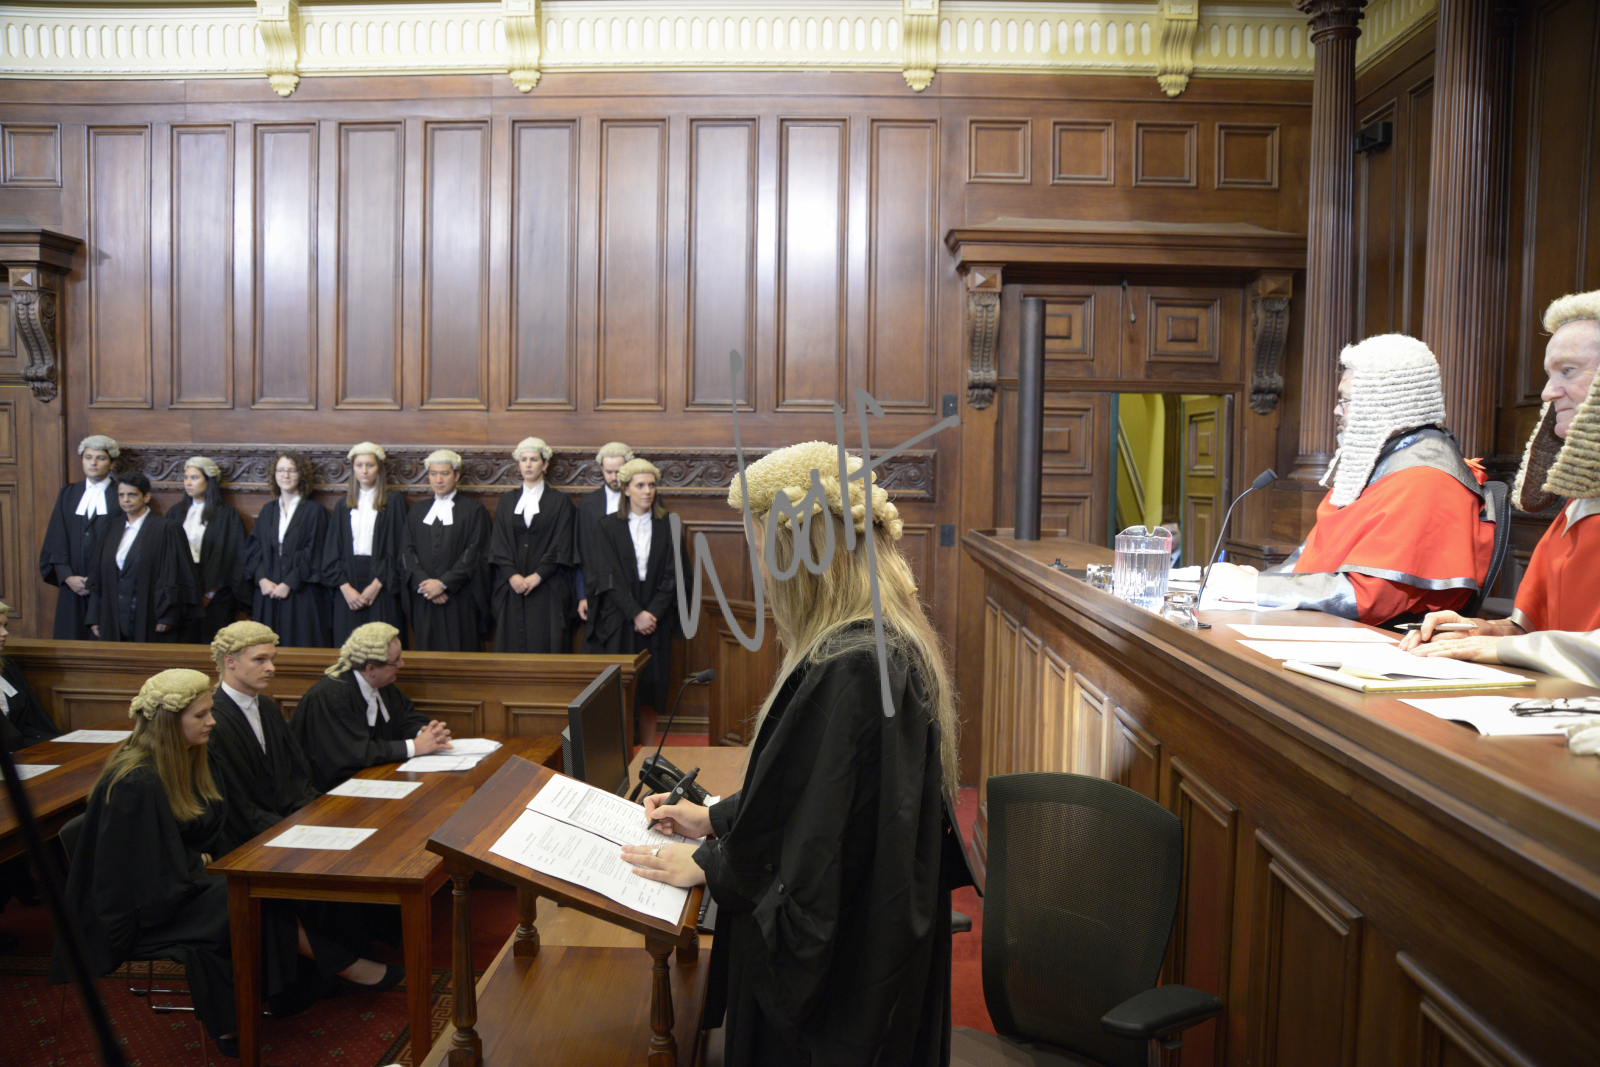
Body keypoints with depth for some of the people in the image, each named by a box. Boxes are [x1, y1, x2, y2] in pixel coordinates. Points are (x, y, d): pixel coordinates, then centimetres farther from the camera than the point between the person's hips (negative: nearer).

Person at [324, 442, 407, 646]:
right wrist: (345, 587, -5)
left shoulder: (394, 503, 4)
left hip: (381, 589, -3)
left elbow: (397, 549, -3)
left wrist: (376, 585, -12)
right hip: (348, 587, 3)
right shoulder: (343, 506, 14)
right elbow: (332, 552, 9)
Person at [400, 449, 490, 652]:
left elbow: (473, 553, -5)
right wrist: (424, 583, -8)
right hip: (424, 602, 3)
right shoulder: (418, 510, 16)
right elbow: (406, 551, 8)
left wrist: (444, 583, -12)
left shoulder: (473, 510, 3)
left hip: (460, 601, -3)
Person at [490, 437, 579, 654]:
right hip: (512, 589, 3)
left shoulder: (560, 502, 5)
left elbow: (561, 546, -3)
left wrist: (538, 576, -13)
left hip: (547, 590, -2)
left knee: (545, 647, -6)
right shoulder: (506, 501, 14)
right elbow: (498, 544, 7)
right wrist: (512, 575, -8)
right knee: (512, 648, 0)